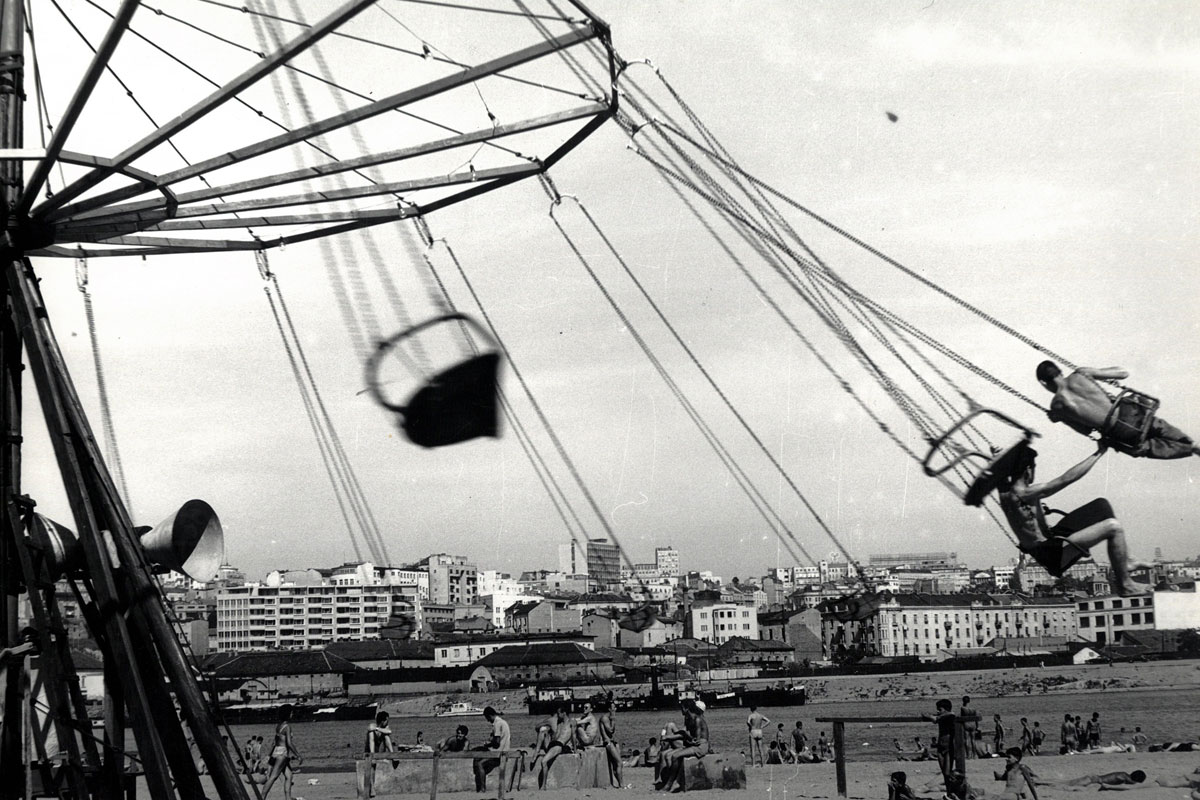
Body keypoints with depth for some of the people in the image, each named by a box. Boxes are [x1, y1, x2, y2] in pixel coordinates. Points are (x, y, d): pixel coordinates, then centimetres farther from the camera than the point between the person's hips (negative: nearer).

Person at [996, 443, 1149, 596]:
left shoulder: (1005, 490, -4)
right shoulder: (1026, 495, -29)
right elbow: (1066, 479, -29)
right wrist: (1099, 452, -24)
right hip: (1053, 553, -10)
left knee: (1102, 504, 12)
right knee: (1114, 527, -17)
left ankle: (1124, 561, 21)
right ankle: (1125, 586, -4)